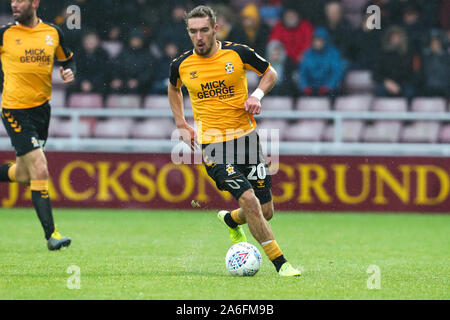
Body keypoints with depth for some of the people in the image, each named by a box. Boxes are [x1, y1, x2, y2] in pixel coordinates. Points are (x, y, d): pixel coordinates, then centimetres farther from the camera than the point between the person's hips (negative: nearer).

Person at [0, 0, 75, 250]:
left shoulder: (53, 32, 4)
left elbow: (68, 58, 19)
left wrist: (70, 72, -2)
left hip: (41, 107, 5)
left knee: (23, 174, 13)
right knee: (40, 171, -13)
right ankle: (51, 234, -8)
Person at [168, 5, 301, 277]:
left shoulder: (238, 53, -5)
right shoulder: (182, 65, -2)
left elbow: (270, 73, 11)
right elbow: (174, 89, 21)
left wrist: (257, 95, -8)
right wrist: (182, 126, 14)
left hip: (246, 137, 2)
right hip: (212, 145, -2)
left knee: (266, 211, 5)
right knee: (249, 199, -20)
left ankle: (231, 219, 39)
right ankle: (280, 263, -13)